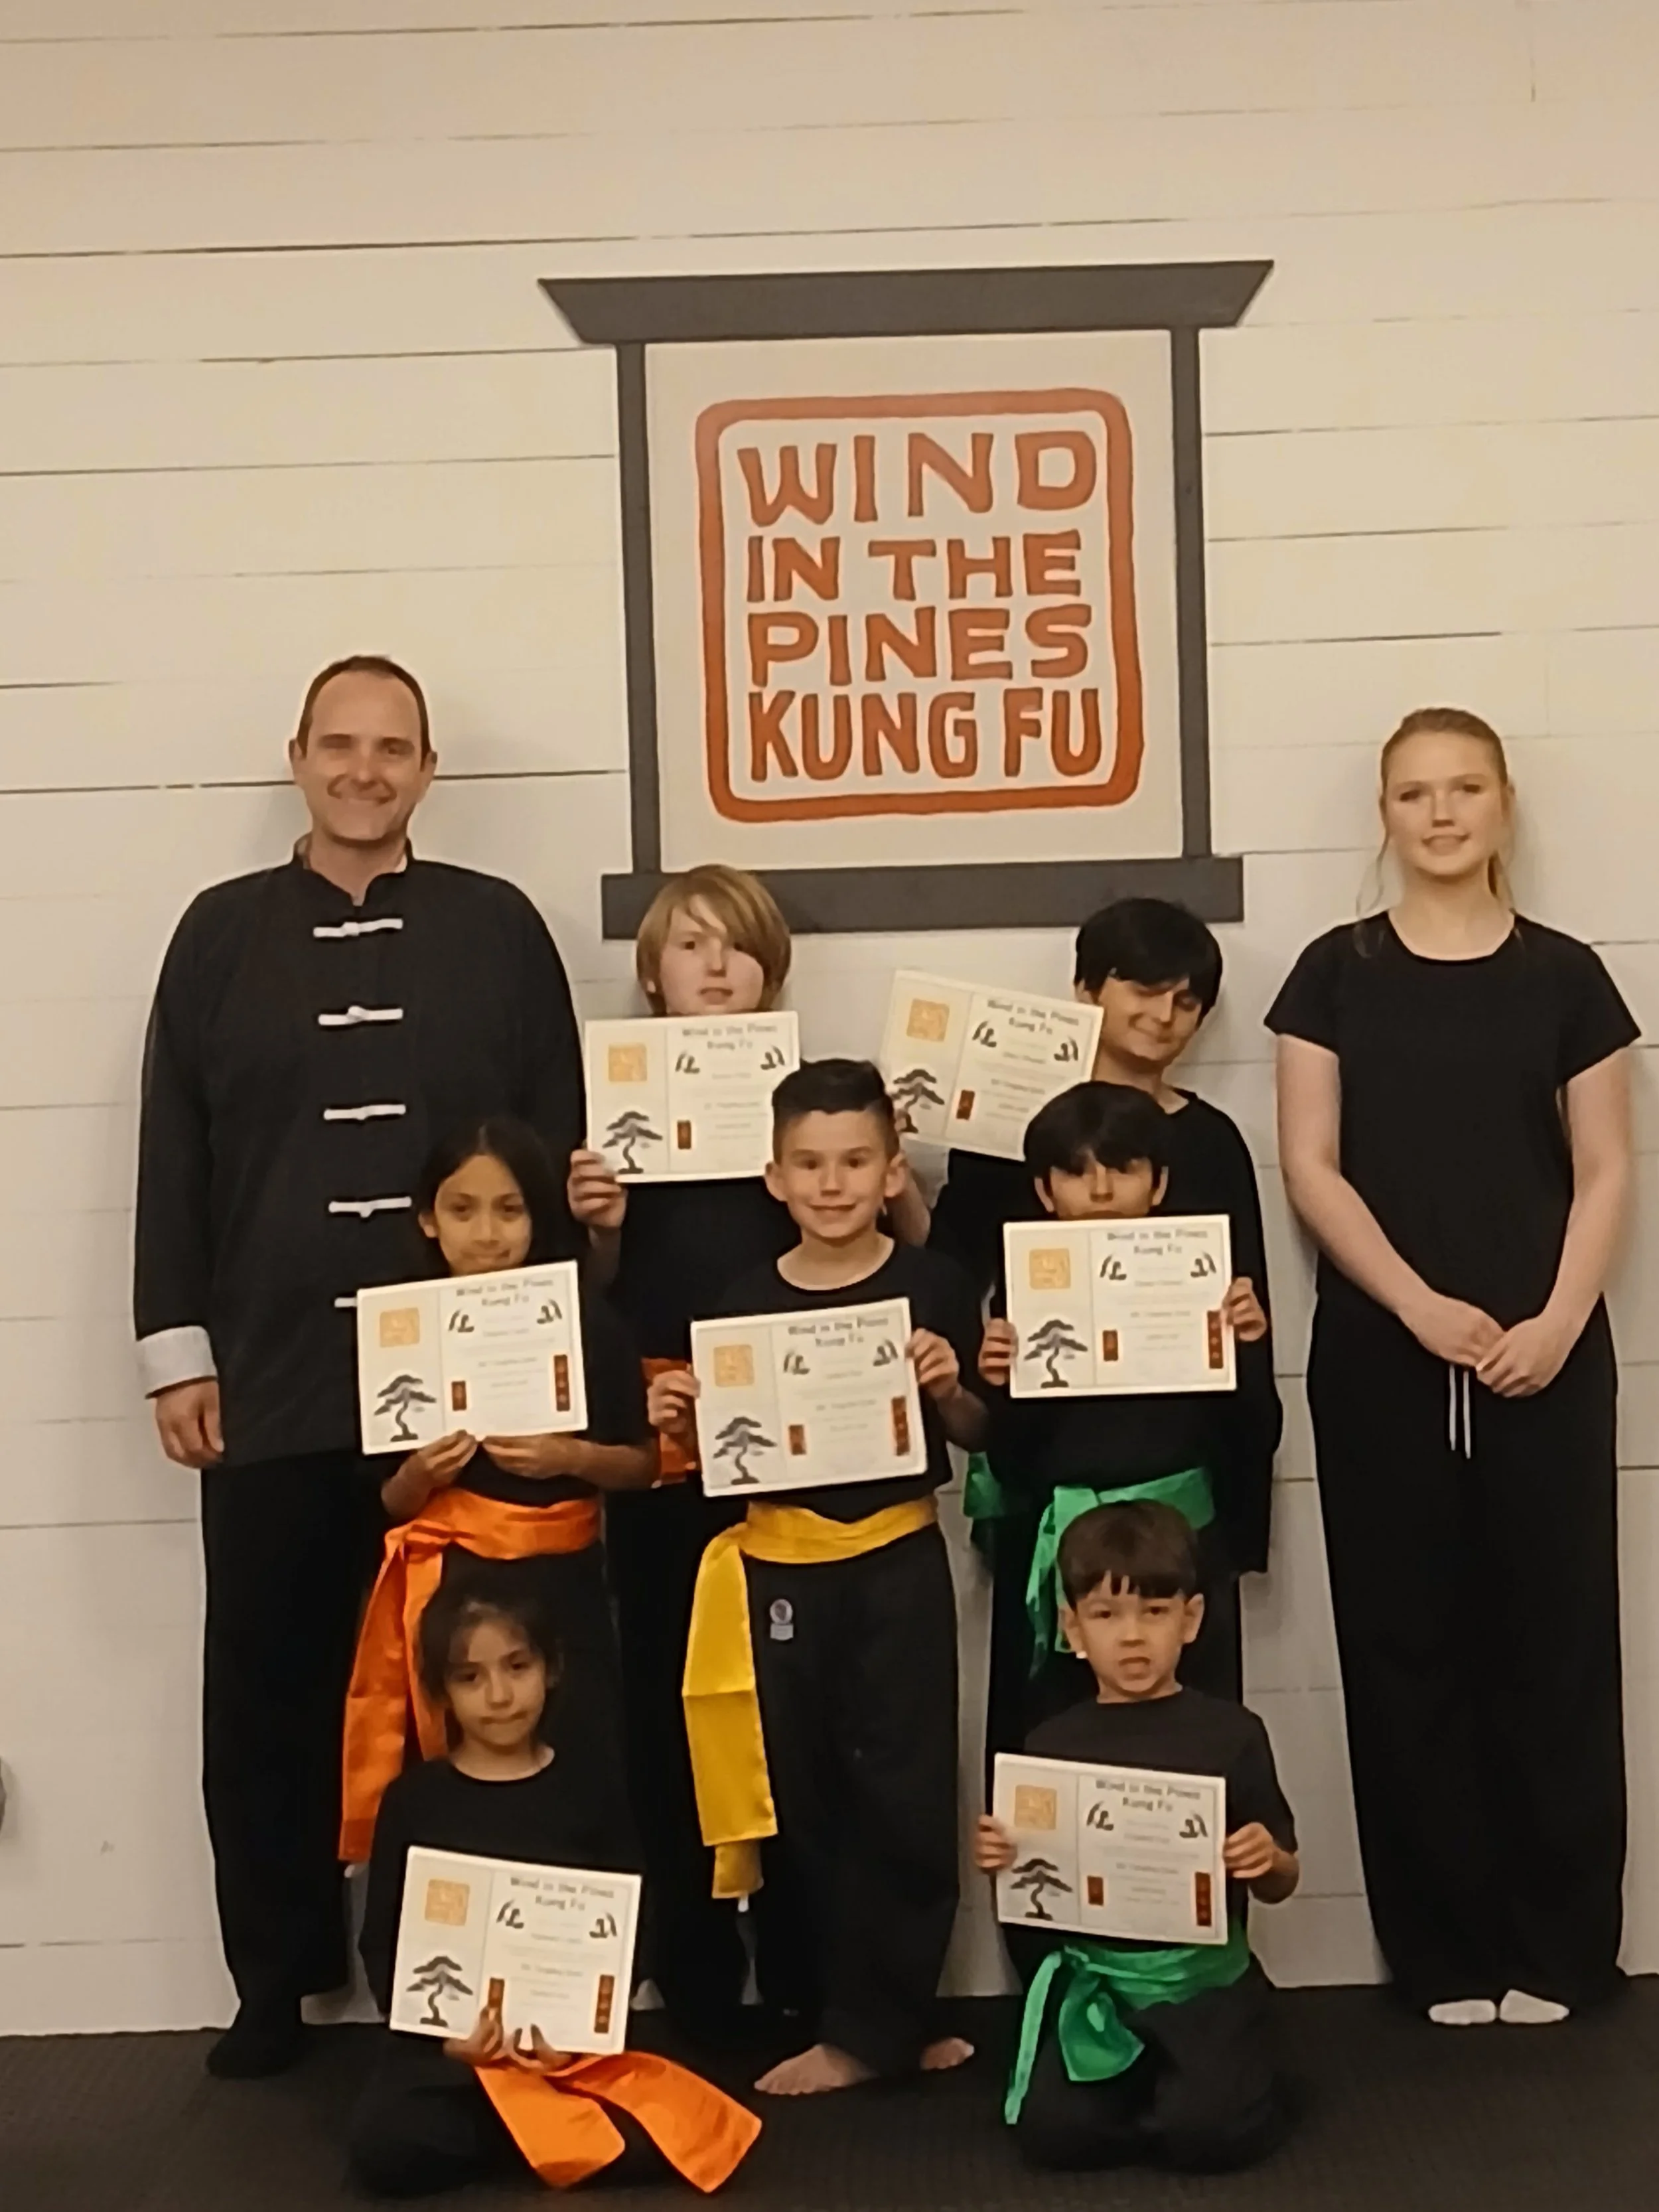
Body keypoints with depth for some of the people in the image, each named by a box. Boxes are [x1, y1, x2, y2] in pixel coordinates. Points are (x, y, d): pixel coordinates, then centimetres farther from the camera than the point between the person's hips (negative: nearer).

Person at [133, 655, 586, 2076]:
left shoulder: (499, 929, 6)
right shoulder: (224, 933, 9)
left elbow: (558, 1144, 5)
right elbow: (174, 1154, 6)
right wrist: (178, 1348, 1)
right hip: (273, 1385, 1)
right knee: (266, 1690, 7)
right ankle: (277, 1984, 21)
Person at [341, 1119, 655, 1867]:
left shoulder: (587, 1321, -2)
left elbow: (642, 1462, 4)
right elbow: (389, 1503, 5)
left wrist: (571, 1456, -13)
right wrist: (420, 1474, -16)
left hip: (561, 1582, 0)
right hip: (451, 1587, 0)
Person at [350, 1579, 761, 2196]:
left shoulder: (591, 1785, 3)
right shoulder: (413, 1799, 3)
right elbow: (382, 1942, 4)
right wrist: (440, 2031, -12)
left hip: (574, 2043, 0)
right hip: (450, 2042, 0)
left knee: (673, 2135, -25)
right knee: (383, 2147, -29)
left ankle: (523, 2131, -3)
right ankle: (553, 2131, -7)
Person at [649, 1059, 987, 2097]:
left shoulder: (932, 1287, -4)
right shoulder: (748, 1301, 2)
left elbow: (977, 1434, 2)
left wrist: (950, 1390, -18)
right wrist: (682, 1422, -11)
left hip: (898, 1565, -2)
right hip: (779, 1571, 3)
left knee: (903, 1789, 0)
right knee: (804, 1798, 7)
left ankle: (870, 2028, 14)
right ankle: (886, 2019, 22)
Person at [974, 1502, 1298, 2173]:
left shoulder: (1231, 1734, -1)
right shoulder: (1051, 1745, 4)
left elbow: (1280, 1885, 6)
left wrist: (1269, 1862, -17)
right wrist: (998, 1863, -12)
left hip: (1204, 1975, -2)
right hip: (1091, 1978, 2)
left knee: (1209, 2131, -23)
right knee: (1053, 2132, -18)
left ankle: (1212, 2069, 14)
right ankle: (1141, 2083, 16)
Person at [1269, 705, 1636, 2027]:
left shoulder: (1564, 976, 5)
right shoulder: (1338, 973, 4)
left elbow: (1606, 1173, 4)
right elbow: (1311, 1167, -1)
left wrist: (1558, 1323, -11)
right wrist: (1421, 1306, -12)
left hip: (1544, 1358, 0)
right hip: (1381, 1359, 0)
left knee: (1553, 1639, 4)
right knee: (1409, 1646, 4)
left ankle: (1558, 1945, 16)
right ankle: (1445, 1951, 15)